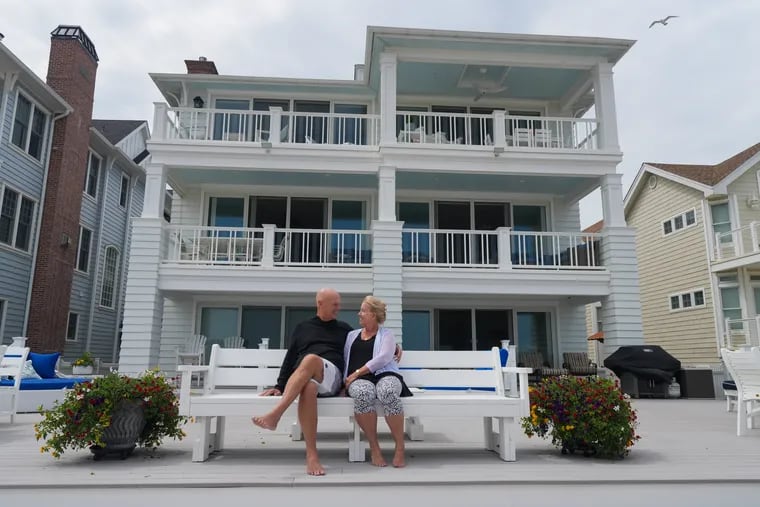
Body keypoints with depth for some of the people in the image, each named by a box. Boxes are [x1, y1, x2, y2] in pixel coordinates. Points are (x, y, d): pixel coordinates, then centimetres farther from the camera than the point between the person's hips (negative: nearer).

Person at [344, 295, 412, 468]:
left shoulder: (386, 334, 14)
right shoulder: (352, 334, 27)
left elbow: (383, 358, -4)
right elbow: (344, 359, 18)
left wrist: (357, 372, -11)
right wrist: (350, 378, -2)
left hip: (385, 375, -2)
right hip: (359, 380, 2)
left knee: (388, 392, -39)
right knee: (363, 393, -37)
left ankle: (400, 448, -27)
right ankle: (374, 447, -22)